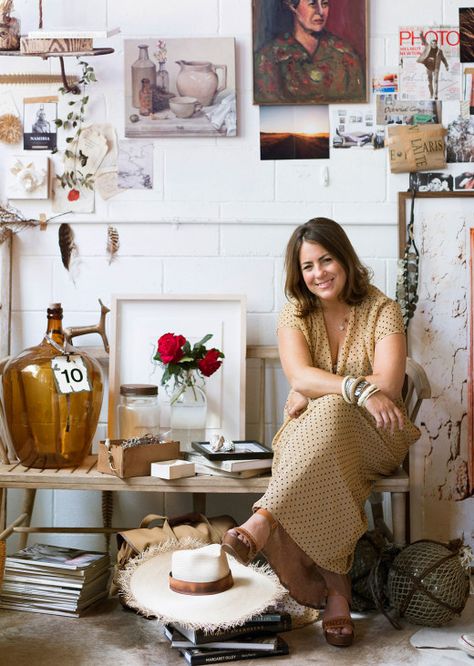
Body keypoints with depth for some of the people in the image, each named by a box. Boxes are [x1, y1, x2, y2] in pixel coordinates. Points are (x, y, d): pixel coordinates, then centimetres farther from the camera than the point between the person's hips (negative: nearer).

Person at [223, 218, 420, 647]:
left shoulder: (382, 311, -3)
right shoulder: (295, 314, 3)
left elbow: (388, 385, -18)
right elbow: (299, 376, -17)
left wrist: (316, 393, -16)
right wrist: (359, 389, -35)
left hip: (374, 436, -2)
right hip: (308, 434, 2)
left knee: (329, 414, -39)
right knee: (320, 471, -37)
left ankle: (263, 521, -46)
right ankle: (337, 592, -34)